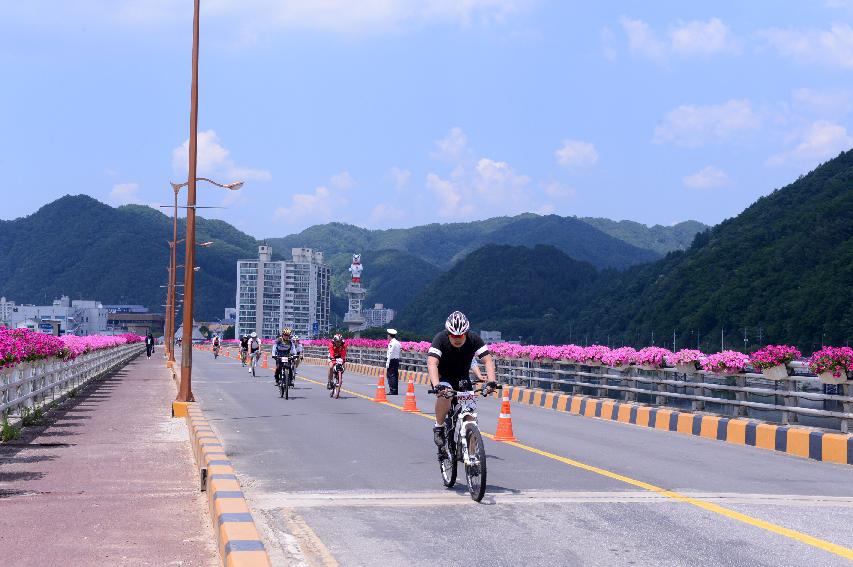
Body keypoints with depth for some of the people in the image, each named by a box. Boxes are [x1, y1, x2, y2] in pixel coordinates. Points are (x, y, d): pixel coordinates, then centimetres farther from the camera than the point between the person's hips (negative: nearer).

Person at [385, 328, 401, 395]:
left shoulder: (391, 343, -14)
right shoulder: (398, 343, 13)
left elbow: (390, 354, -18)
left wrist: (387, 364, -17)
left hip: (391, 360, -9)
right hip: (397, 360, 9)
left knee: (391, 375, -5)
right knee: (395, 376, 12)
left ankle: (392, 390, -7)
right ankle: (395, 390, 16)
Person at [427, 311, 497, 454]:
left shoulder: (473, 339, -21)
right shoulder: (440, 339, -27)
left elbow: (488, 360, -24)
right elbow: (432, 363, -38)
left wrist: (491, 381, -40)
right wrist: (437, 386, -54)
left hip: (462, 377, 3)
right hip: (442, 376, -3)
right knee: (445, 394, -34)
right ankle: (439, 427, -13)